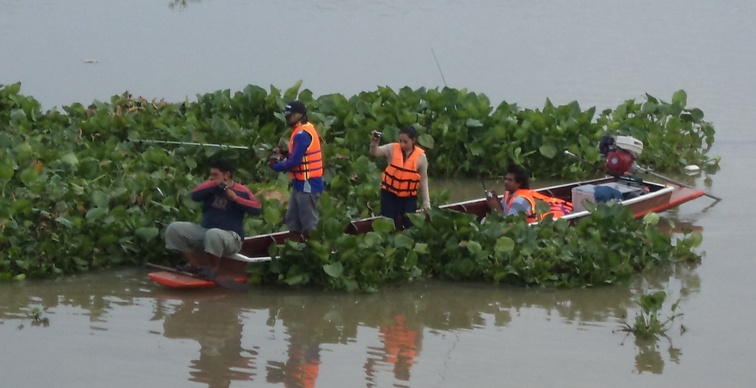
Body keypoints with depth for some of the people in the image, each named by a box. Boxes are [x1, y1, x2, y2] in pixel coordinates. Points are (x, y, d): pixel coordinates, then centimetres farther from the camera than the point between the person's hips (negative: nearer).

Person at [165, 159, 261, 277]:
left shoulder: (241, 191, -3)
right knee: (174, 228, -7)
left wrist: (236, 198, -21)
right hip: (204, 230, 6)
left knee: (213, 234, -42)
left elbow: (256, 209, -14)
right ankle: (196, 265, -4)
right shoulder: (210, 187, 9)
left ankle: (213, 268, -16)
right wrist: (215, 184, -15)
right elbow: (195, 195, -9)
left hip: (230, 236, -6)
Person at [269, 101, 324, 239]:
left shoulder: (302, 134, -20)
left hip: (307, 184, -10)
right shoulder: (304, 130, 12)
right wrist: (284, 154, 4)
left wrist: (275, 166, -8)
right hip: (301, 182, 10)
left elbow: (294, 161, -23)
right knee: (293, 219, 14)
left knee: (308, 222, -5)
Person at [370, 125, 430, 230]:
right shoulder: (393, 149, -5)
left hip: (409, 197, 0)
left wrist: (426, 203, 4)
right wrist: (374, 141, -34)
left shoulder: (420, 156, -5)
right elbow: (374, 152, -12)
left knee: (409, 225, 4)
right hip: (389, 194, 0)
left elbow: (423, 179, 2)